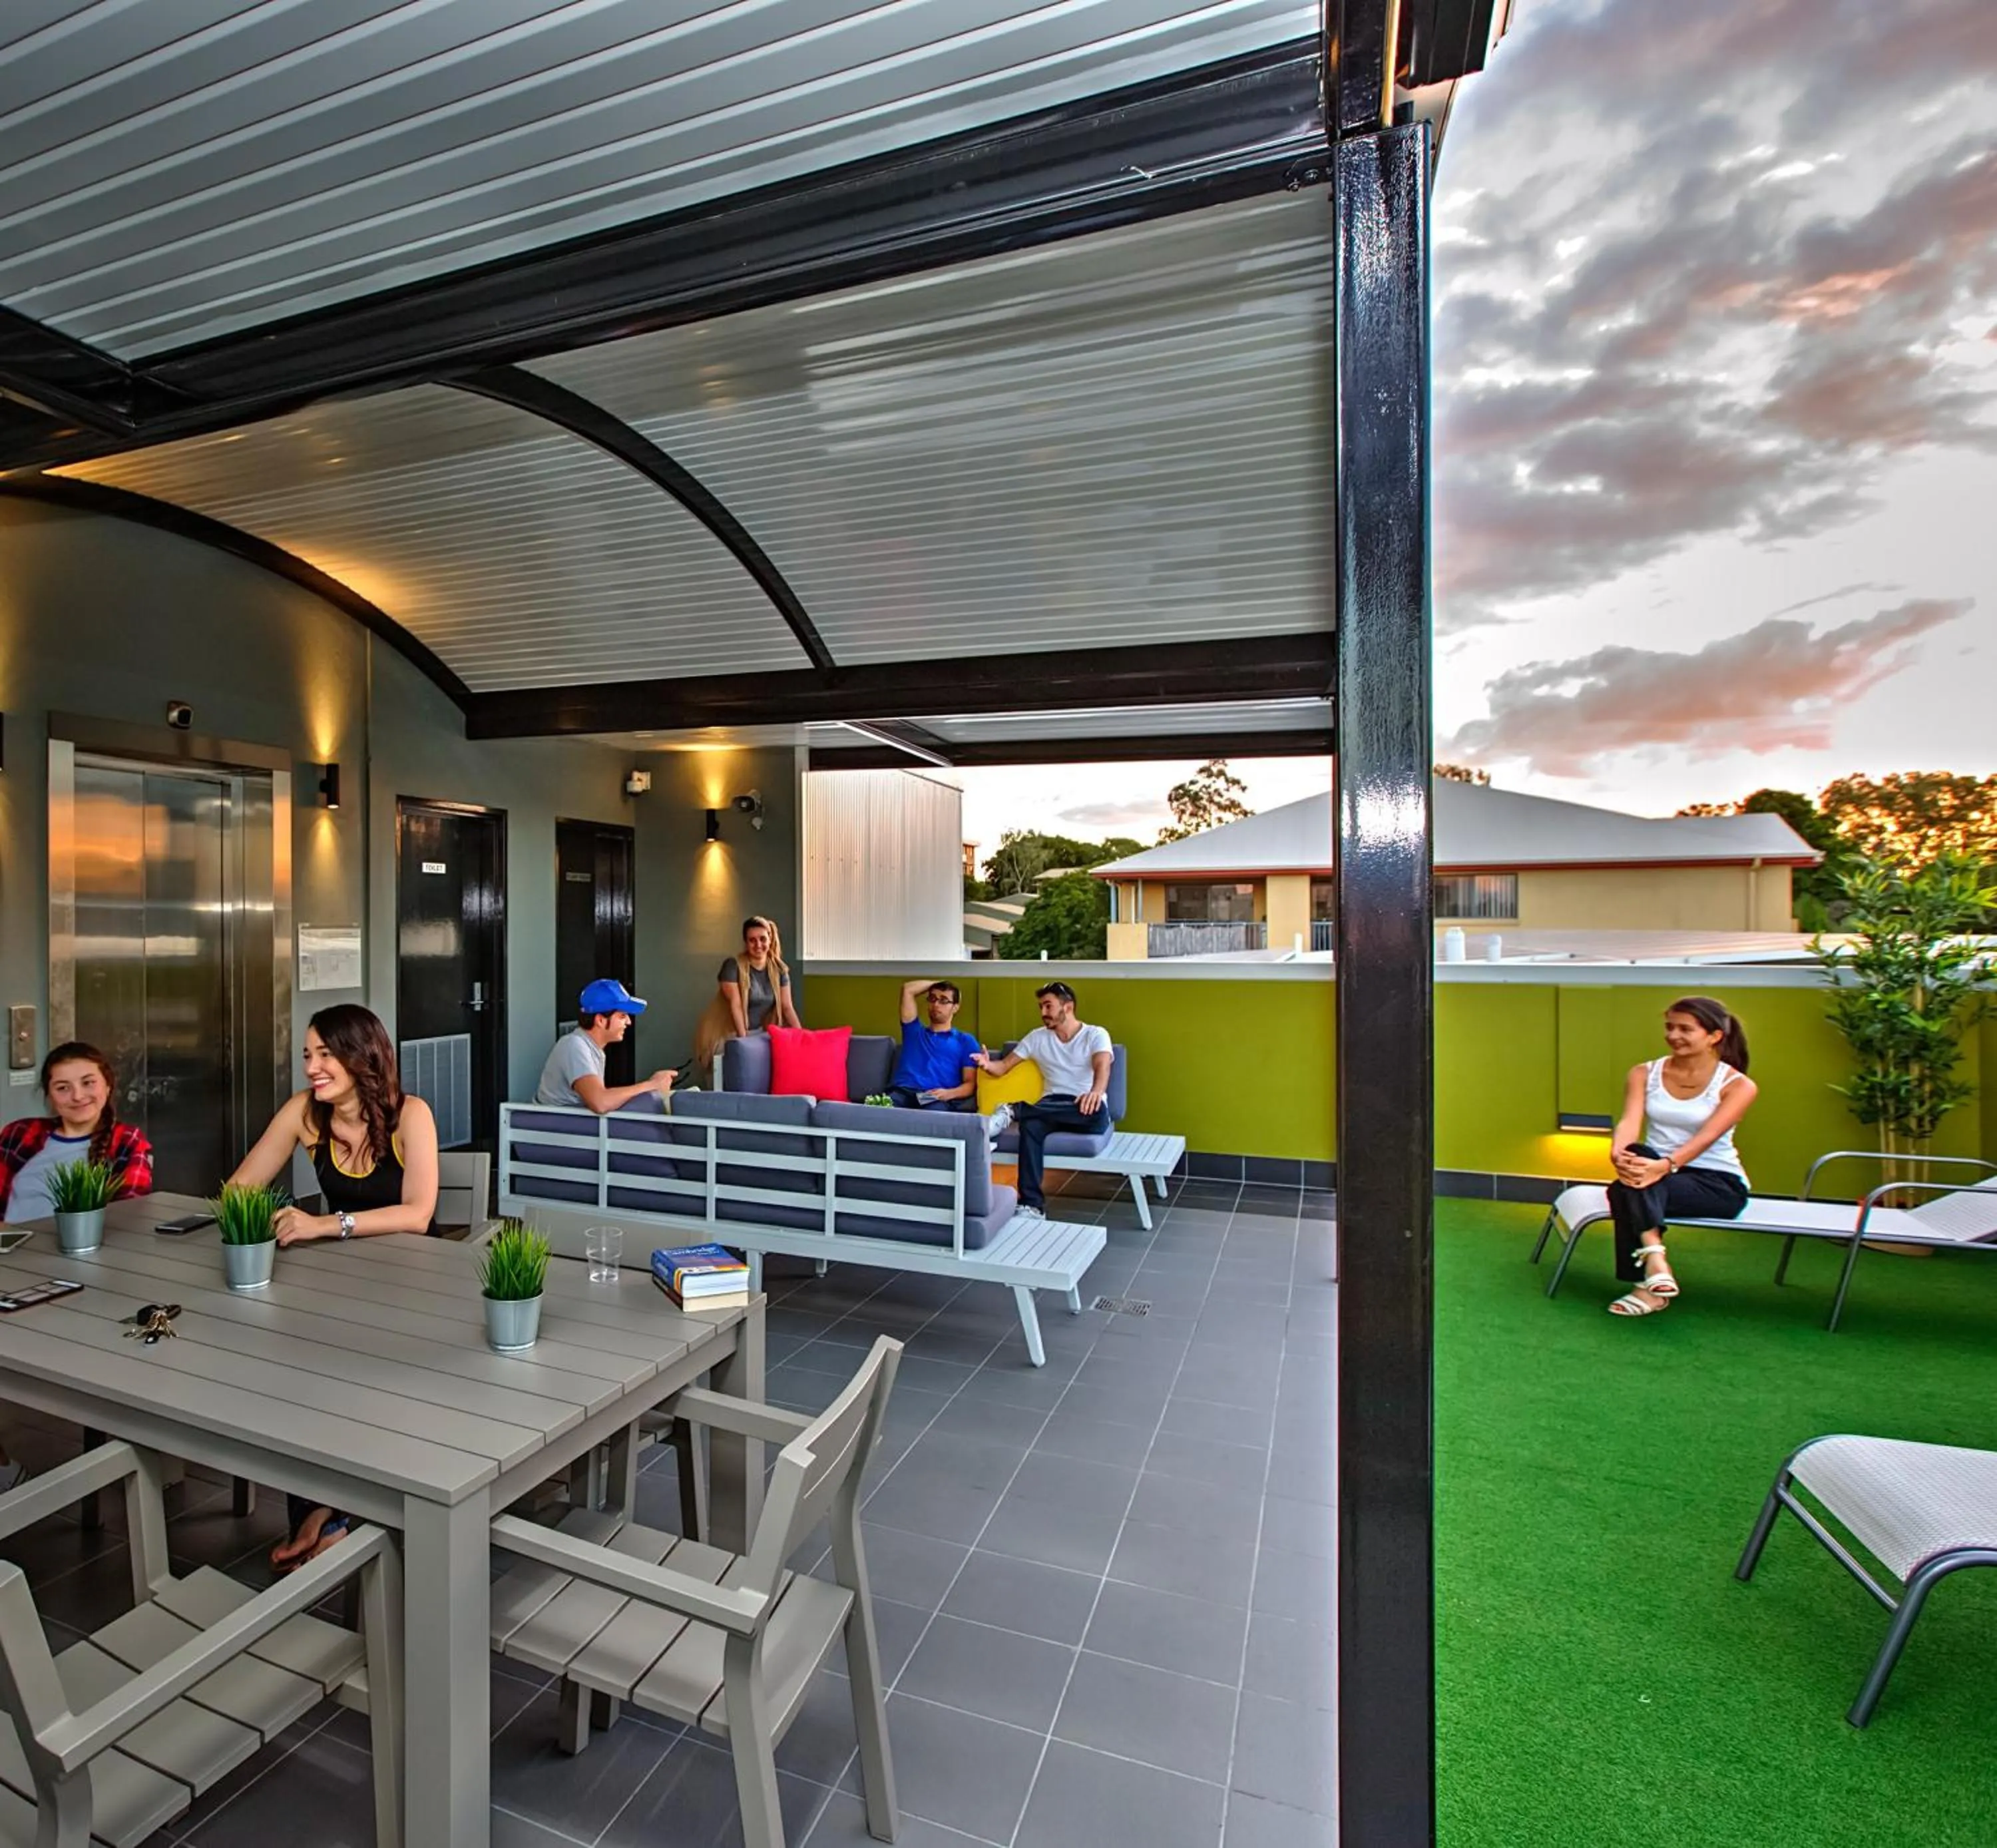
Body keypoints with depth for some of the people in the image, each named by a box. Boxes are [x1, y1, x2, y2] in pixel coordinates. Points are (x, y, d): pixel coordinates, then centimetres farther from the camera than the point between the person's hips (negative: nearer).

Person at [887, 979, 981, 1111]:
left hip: (937, 1100, -2)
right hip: (901, 1093, 2)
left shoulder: (965, 1041, 23)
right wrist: (938, 983, 37)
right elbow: (908, 989, 26)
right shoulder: (914, 1032, 31)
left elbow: (971, 1084, 11)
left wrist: (949, 1094, -11)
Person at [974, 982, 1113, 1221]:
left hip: (1087, 1110, -2)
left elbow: (1102, 1067, -18)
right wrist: (988, 1065, -16)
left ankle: (1014, 1111, -34)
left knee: (1096, 1109, -40)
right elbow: (1005, 1066, 10)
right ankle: (1032, 1206, -33)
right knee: (1030, 1126, -34)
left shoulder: (1096, 1035, 1)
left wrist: (1096, 1092, -42)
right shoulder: (1037, 1037, 14)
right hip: (1052, 1107, 2)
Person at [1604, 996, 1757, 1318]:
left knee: (1626, 1191, -33)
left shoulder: (1737, 1085, -7)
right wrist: (1618, 1152, -36)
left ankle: (1650, 1284, -31)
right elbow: (1629, 1121, -12)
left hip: (1718, 1183, -3)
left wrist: (1665, 1166, -41)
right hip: (1658, 1173, 4)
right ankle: (1655, 1257, -43)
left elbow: (1707, 1137, -22)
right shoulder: (1644, 1074, 4)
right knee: (1638, 1157, -35)